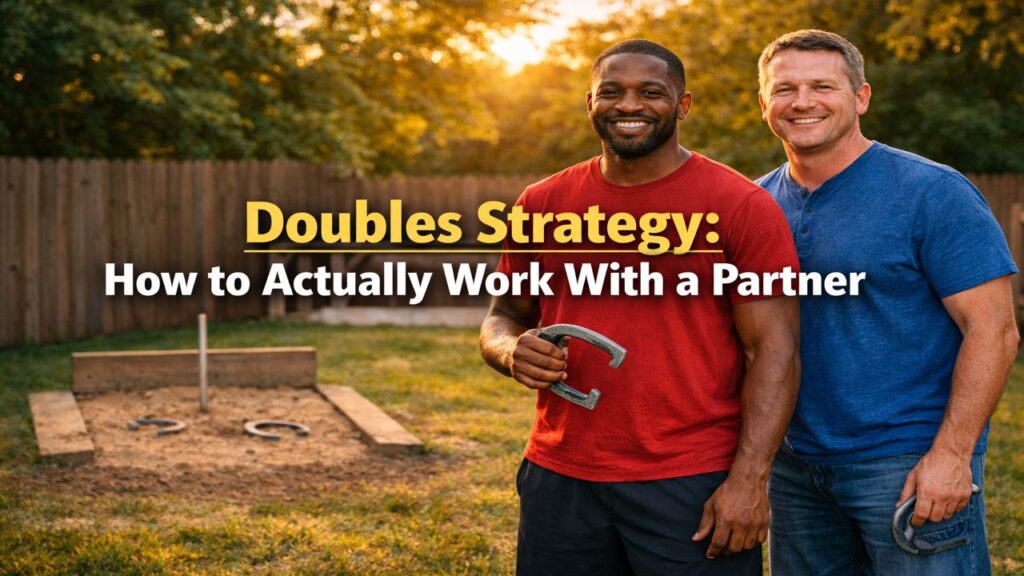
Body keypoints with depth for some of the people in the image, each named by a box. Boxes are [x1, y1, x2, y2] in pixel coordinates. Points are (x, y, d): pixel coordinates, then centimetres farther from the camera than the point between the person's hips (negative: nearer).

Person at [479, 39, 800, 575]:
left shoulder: (742, 206, -5)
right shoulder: (542, 204, 6)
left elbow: (772, 349, -7)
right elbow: (502, 318, 15)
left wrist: (750, 479, -14)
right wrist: (513, 350, -8)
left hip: (696, 489, -3)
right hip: (559, 483, 4)